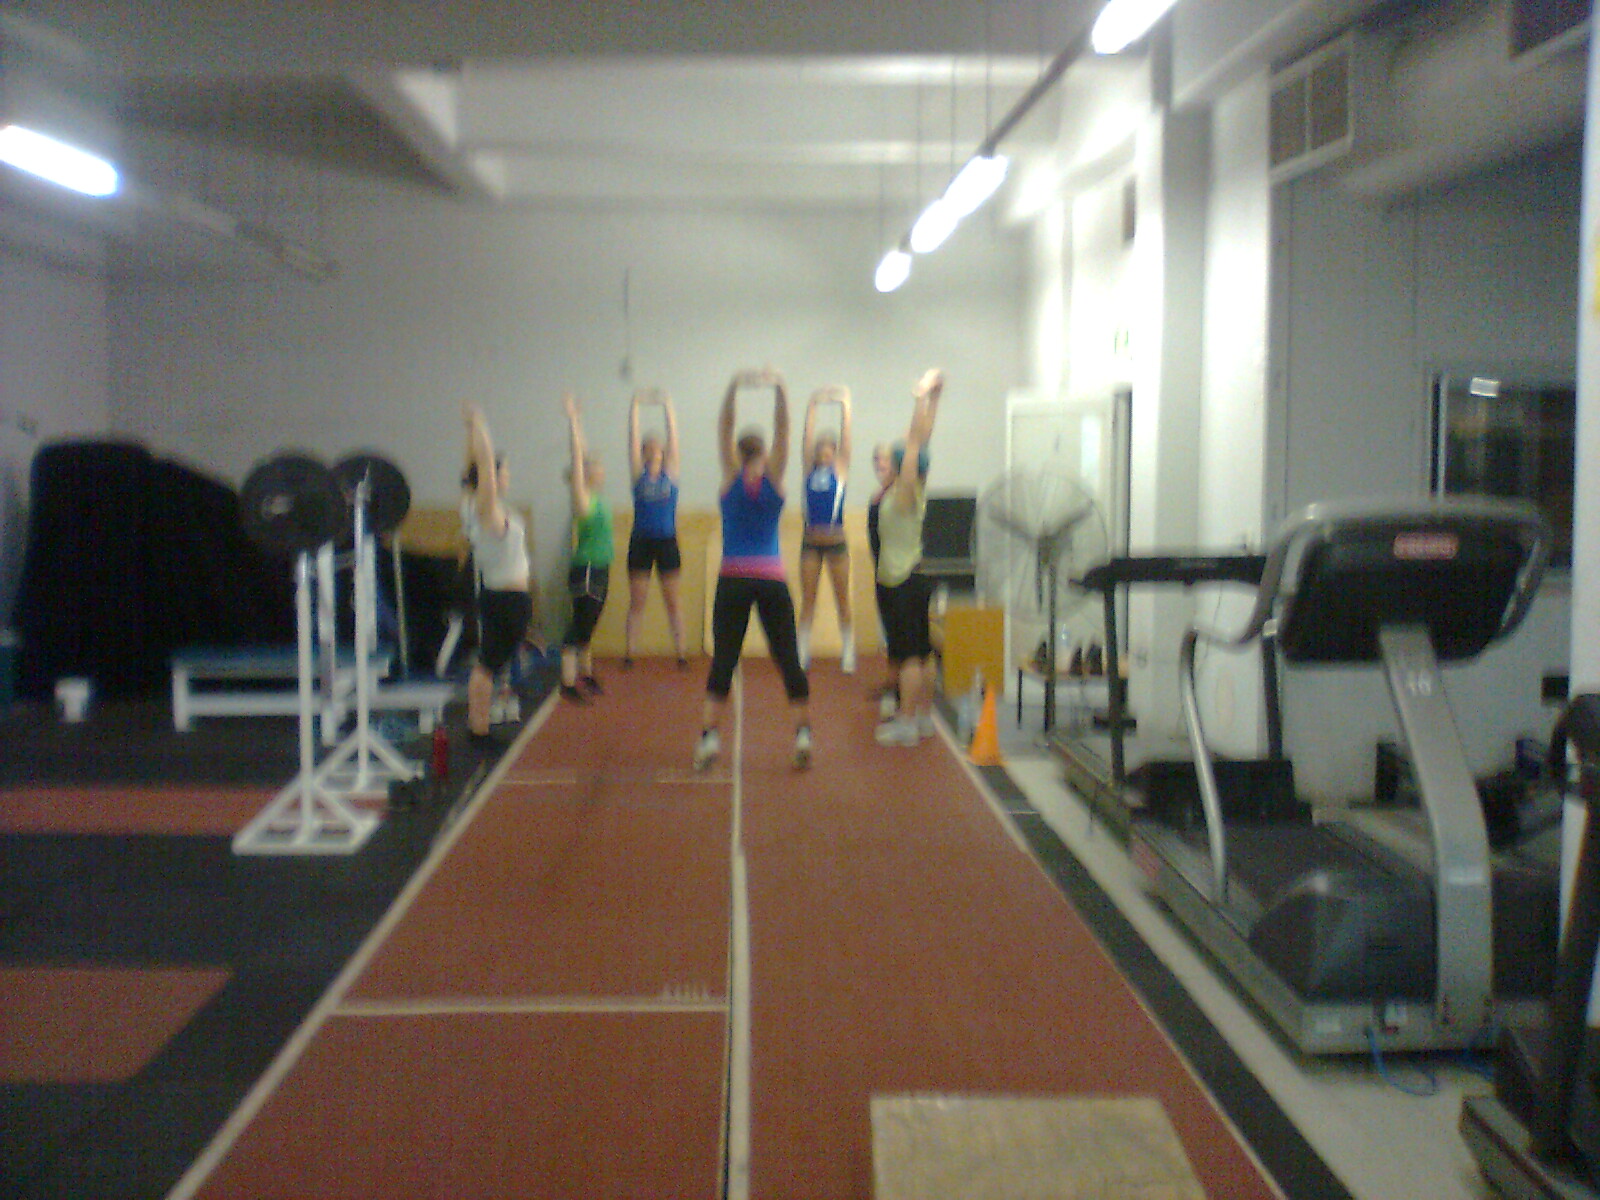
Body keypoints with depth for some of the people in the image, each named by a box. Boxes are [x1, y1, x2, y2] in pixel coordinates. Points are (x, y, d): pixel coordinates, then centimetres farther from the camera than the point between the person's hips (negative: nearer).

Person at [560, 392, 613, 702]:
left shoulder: (594, 498, 8)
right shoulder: (583, 499, -12)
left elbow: (582, 455, 13)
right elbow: (577, 458, -18)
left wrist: (575, 418, 15)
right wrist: (572, 419, -19)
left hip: (598, 570, 9)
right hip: (586, 570, -9)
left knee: (587, 625, 16)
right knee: (580, 625, -7)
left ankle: (585, 676, 26)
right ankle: (569, 683, -5)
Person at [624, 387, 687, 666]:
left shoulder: (670, 472, 5)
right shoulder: (639, 473, 4)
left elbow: (673, 437, 1)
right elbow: (633, 437, 0)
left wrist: (668, 406, -1)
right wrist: (635, 406, -3)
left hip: (667, 541, 0)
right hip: (641, 541, 0)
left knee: (672, 601, 5)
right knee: (636, 602, 3)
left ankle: (680, 652, 7)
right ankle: (628, 653, 6)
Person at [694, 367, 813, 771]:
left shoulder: (732, 477, 1)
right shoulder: (774, 478, 1)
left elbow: (724, 430, -2)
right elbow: (783, 430, -1)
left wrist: (734, 389, -11)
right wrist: (779, 389, -11)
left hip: (732, 581, 0)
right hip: (772, 581, 1)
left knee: (723, 659, 0)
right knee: (788, 658, 4)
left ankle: (710, 737, -8)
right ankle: (803, 734, -1)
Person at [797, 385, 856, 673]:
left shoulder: (840, 469, 4)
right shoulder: (810, 469, 8)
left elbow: (846, 436, -1)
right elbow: (808, 437, 4)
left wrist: (844, 404, -1)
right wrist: (812, 406, 2)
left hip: (836, 543, -2)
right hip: (811, 543, 2)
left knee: (842, 601, 4)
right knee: (807, 601, 4)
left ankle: (848, 655, 9)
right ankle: (802, 654, 7)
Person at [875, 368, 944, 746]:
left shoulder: (905, 492, -12)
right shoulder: (911, 491, 9)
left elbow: (916, 441, -17)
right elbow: (920, 440, 12)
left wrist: (924, 397, -17)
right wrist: (932, 397, 14)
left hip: (904, 583, -9)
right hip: (909, 578, 9)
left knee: (910, 655, -8)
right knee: (917, 655, 13)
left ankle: (906, 723, -7)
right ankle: (922, 716, 19)